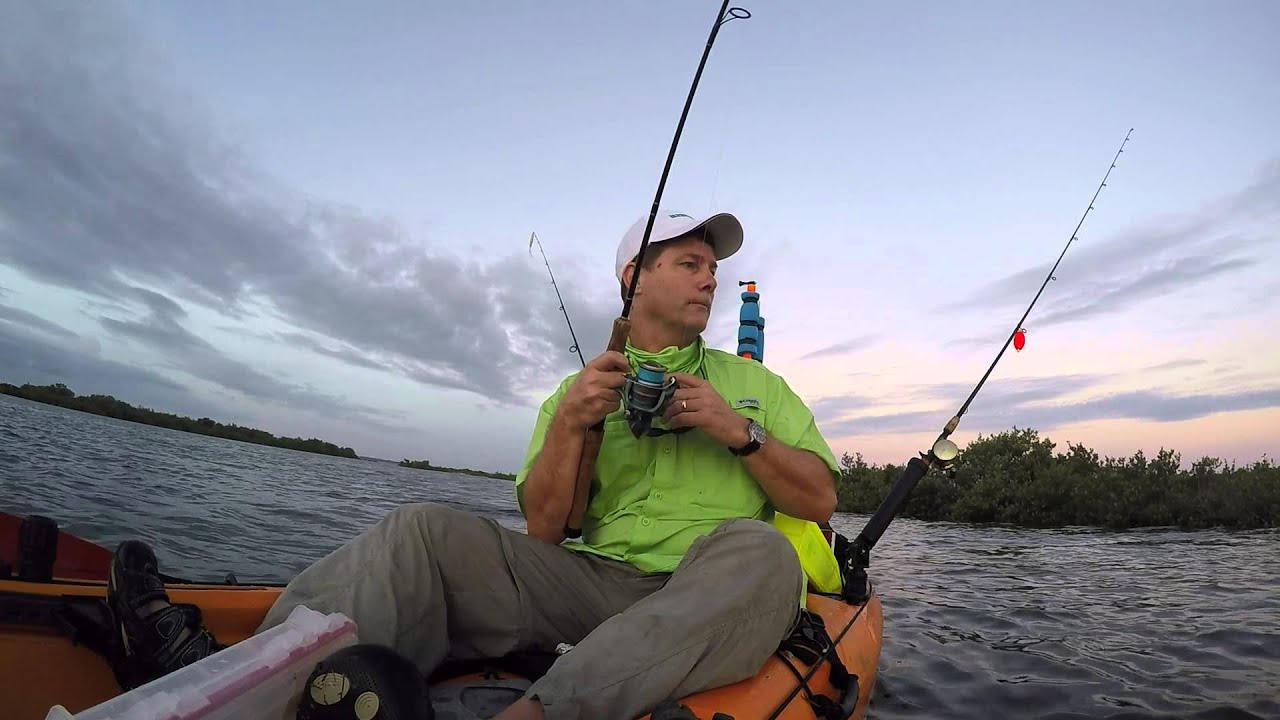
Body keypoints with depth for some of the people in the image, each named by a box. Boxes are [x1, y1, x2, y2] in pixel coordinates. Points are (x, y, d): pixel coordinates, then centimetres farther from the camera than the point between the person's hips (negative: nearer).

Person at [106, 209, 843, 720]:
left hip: (715, 595, 0)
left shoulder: (755, 384, 14)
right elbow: (542, 534, 3)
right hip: (596, 583, 1)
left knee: (757, 548, -33)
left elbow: (820, 501, 8)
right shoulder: (578, 391, 13)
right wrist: (567, 425, -13)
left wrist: (736, 430, -8)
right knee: (426, 530, -17)